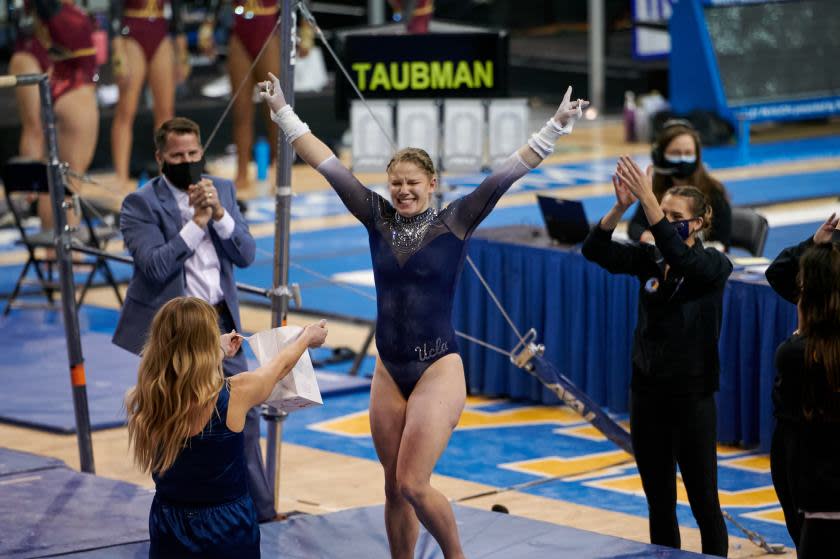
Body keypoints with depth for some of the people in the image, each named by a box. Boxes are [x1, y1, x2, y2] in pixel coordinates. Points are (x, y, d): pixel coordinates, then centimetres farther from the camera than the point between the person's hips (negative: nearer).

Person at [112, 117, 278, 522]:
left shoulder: (222, 190, 6)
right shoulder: (140, 204, -10)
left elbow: (246, 254, 0)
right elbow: (154, 266, -21)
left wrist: (219, 213, -15)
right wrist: (196, 223, -20)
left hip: (220, 325, 5)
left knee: (243, 414, 10)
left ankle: (260, 509, 22)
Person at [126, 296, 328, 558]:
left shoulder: (142, 401, -9)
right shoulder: (235, 394, -18)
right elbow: (280, 366, 5)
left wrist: (220, 352, 35)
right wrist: (308, 337, 26)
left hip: (167, 528, 4)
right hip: (227, 528, -4)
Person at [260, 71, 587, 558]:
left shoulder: (454, 224, -5)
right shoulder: (379, 220, 3)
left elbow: (507, 175, -12)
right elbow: (329, 165, 4)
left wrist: (555, 129, -19)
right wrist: (283, 112, 5)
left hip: (438, 370, -5)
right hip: (389, 372, 5)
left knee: (413, 485, -11)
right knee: (394, 489, 9)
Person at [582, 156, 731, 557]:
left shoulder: (714, 266, -9)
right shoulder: (648, 259, 4)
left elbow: (681, 259, -32)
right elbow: (594, 249, -11)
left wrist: (647, 200, -37)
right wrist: (621, 206, -29)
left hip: (692, 398, -5)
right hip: (647, 393, 5)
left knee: (703, 503, 0)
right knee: (659, 504, 11)